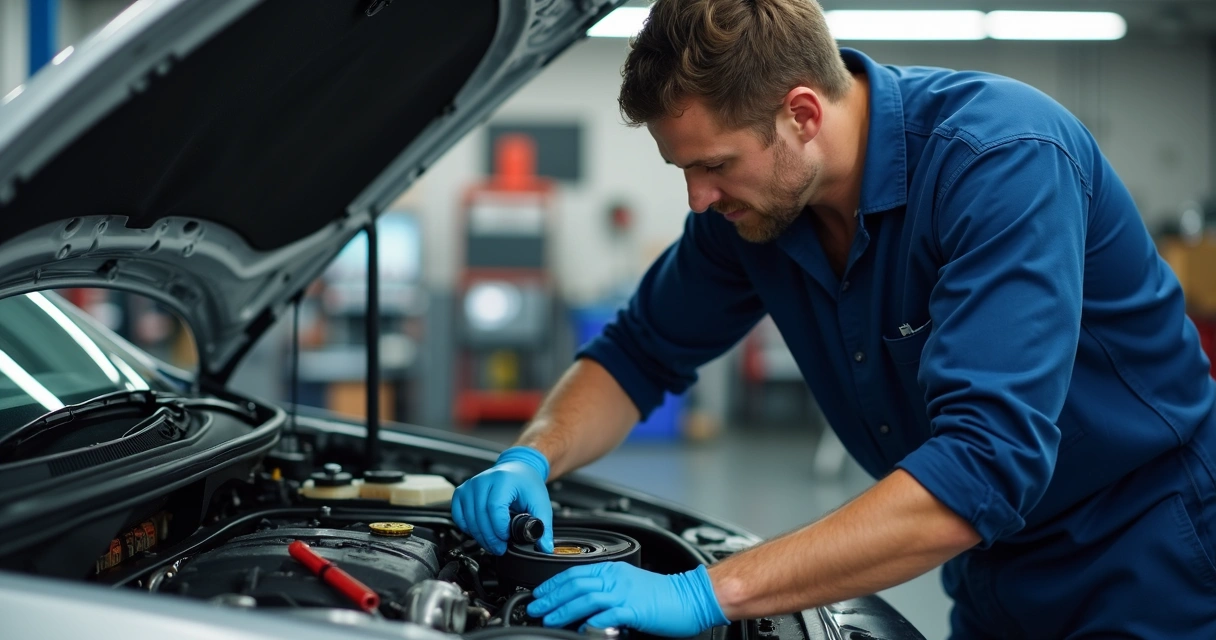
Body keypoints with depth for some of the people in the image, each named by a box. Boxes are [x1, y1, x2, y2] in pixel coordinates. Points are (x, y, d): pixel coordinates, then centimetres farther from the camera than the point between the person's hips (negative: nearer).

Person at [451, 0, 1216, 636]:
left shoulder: (1005, 159, -30)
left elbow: (984, 465, -39)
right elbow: (642, 352, 7)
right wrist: (533, 459, -14)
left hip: (1145, 575, -6)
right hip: (995, 577, 6)